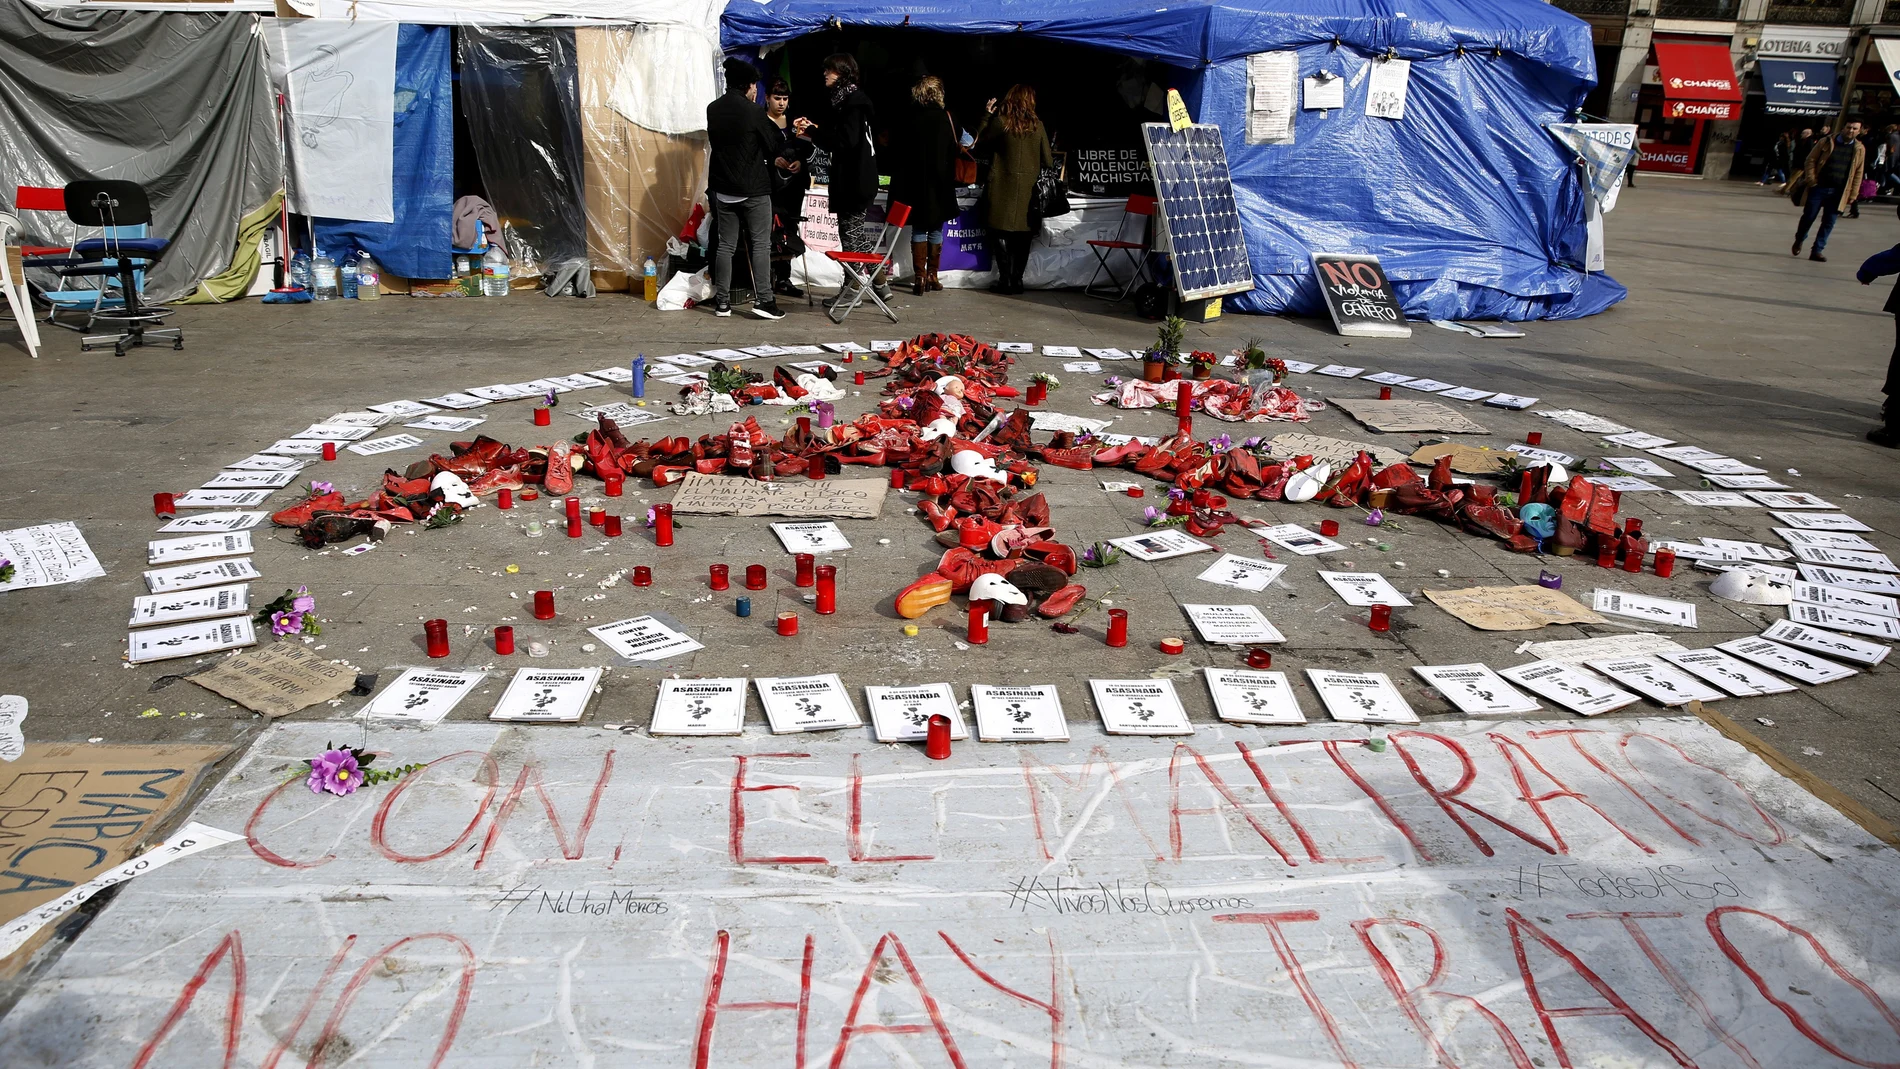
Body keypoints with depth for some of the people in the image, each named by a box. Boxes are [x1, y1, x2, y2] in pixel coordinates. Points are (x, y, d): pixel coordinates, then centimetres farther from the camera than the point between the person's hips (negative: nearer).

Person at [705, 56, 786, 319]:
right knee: (760, 244, 0)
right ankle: (762, 300, -5)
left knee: (725, 245, 9)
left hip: (723, 188, 5)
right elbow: (773, 146, -3)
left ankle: (722, 301, 9)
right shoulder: (754, 111, -12)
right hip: (754, 188, -5)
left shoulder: (713, 109, 4)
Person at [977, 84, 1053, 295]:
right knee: (1022, 234, 8)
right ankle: (1017, 279, 8)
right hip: (1029, 187, 3)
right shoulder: (1038, 125, 2)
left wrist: (986, 116, 15)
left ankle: (1005, 279, -3)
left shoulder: (1000, 121, -6)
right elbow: (1048, 160, 5)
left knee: (1001, 232, 2)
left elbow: (981, 142, 8)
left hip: (1004, 185, -3)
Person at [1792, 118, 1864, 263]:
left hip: (1838, 192, 1)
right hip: (1818, 188, -1)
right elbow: (1810, 160, 2)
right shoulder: (1826, 143, 1)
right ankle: (1798, 241, 29)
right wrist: (1811, 180, -10)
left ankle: (1816, 251, 8)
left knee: (1828, 223, 1)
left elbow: (1858, 174, 6)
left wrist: (1852, 196, 2)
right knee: (1808, 217, 4)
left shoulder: (1859, 149, 5)